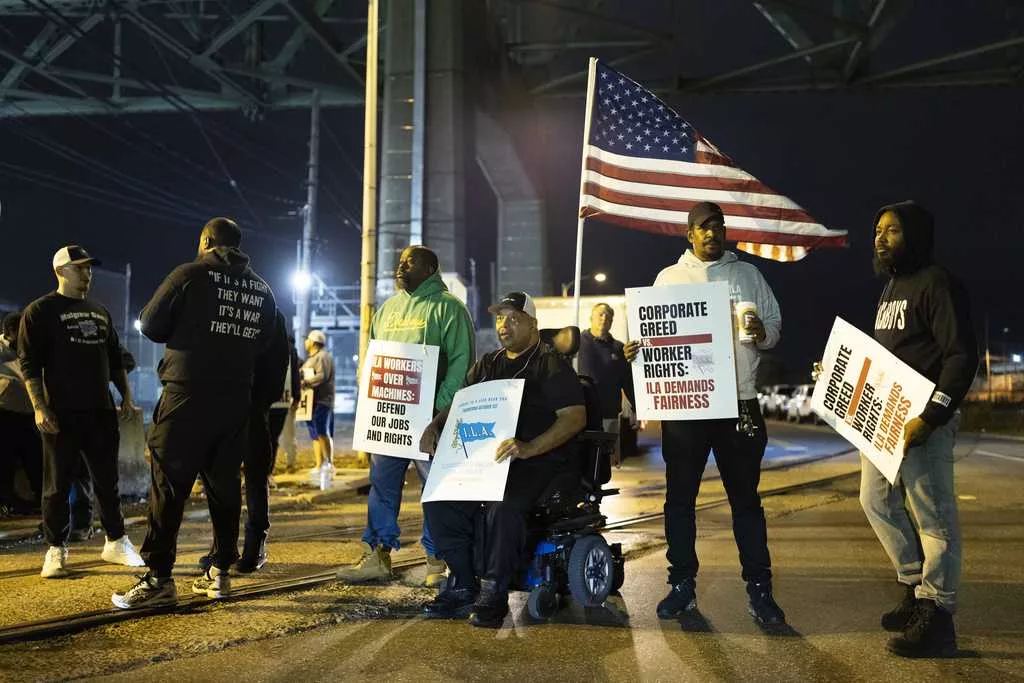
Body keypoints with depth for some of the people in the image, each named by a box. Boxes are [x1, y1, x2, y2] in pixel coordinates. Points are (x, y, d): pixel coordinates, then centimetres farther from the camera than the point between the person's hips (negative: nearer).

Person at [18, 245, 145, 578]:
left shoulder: (100, 313, 17)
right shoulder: (40, 311, -1)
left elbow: (115, 359, 23)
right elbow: (29, 363, -7)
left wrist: (126, 397, 15)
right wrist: (39, 407, -15)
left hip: (101, 412, 5)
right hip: (62, 413, -5)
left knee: (107, 481, 9)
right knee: (58, 485, 1)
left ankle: (116, 542, 18)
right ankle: (56, 550, 11)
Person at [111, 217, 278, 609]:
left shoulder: (189, 275, -5)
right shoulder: (262, 290, 10)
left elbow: (150, 325, -1)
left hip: (188, 396, -5)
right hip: (237, 399, 5)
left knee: (169, 485, -2)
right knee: (224, 484, 12)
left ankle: (159, 579, -3)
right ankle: (220, 572, 17)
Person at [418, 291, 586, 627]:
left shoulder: (551, 363, 0)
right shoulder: (488, 364, 22)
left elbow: (575, 416, -12)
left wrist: (528, 448, -26)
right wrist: (434, 426, 2)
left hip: (539, 459, -6)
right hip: (486, 458, 7)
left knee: (503, 506, -34)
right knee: (439, 499, -16)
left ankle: (493, 594, -18)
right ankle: (462, 587, -6)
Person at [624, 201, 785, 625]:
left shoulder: (747, 274, 11)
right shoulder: (670, 277, 11)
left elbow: (775, 325, 8)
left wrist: (763, 333, -15)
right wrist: (635, 349, -12)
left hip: (738, 403, 0)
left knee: (745, 498, 5)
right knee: (679, 498, 6)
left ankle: (759, 590, 12)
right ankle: (682, 585, 18)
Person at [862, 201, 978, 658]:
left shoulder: (936, 283, -11)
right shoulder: (890, 287, 18)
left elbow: (962, 356, -17)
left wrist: (928, 417, -24)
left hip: (921, 417, -10)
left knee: (932, 516, -3)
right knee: (876, 500, 16)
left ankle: (936, 617, 7)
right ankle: (916, 589, 30)